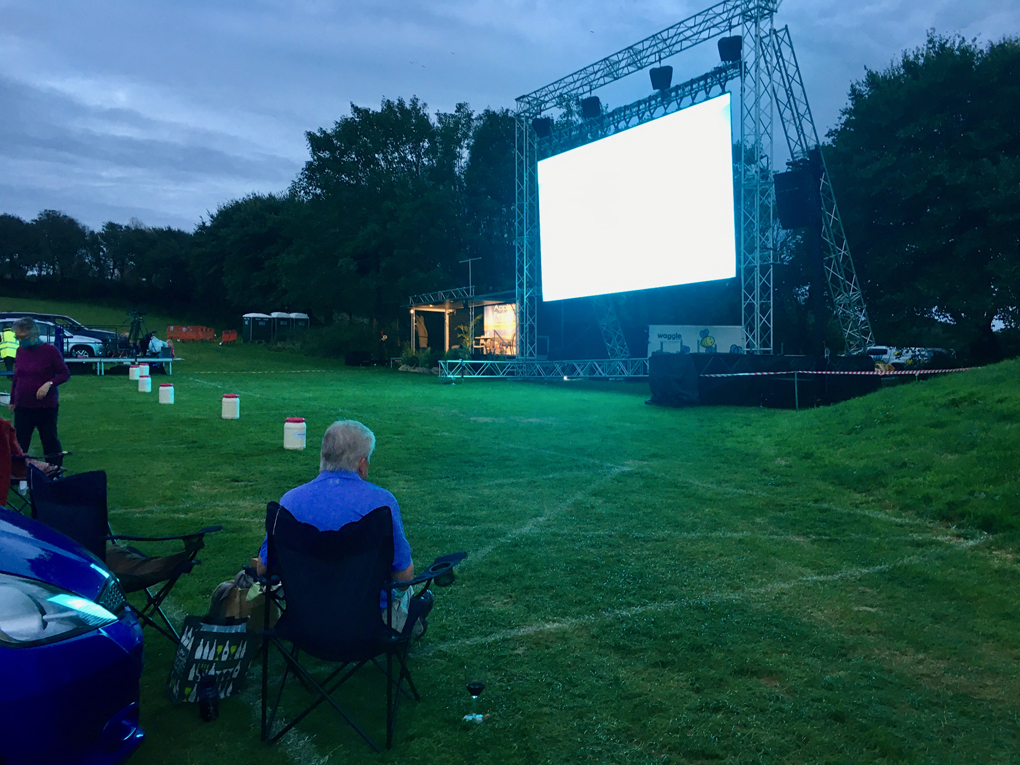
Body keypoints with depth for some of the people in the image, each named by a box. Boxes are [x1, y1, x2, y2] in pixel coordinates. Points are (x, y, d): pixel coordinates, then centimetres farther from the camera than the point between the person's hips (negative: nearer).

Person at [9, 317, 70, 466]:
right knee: (19, 444, 0)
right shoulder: (20, 351, 5)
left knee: (50, 442, 7)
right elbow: (15, 378, 16)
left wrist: (49, 384, -22)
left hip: (46, 407, -4)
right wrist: (12, 400, 17)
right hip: (22, 408, 4)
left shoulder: (50, 350, -9)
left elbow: (65, 374, -6)